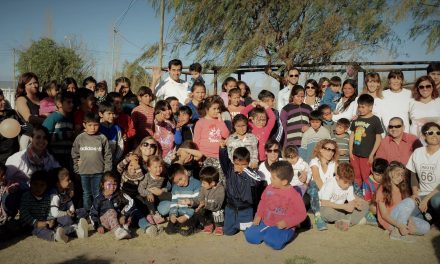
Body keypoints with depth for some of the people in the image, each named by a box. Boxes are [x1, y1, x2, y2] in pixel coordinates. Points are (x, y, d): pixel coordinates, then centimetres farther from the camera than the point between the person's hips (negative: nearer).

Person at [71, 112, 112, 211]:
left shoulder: (102, 138, -6)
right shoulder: (79, 138, -2)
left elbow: (108, 155, -3)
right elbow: (74, 154, 6)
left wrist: (107, 170, -5)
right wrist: (77, 168, 3)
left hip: (98, 172, -1)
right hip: (84, 172, 2)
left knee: (97, 194, 10)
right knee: (86, 194, 15)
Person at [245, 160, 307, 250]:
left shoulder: (293, 195, -17)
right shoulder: (269, 188, 0)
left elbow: (301, 214, -14)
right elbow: (263, 202, 16)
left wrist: (286, 222, -22)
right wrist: (258, 215, 3)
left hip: (283, 227, -5)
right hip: (265, 222, 5)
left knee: (274, 242, -31)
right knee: (249, 236, -8)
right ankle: (268, 234, 15)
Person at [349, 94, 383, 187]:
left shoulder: (375, 120, -7)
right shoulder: (356, 119, 7)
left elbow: (378, 138, -6)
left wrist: (372, 154, -8)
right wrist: (350, 151, 6)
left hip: (366, 155, -5)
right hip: (355, 154, 5)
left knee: (366, 178, 3)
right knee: (356, 178, 14)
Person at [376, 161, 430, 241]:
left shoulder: (402, 188, 10)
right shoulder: (382, 190, -11)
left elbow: (406, 208, 3)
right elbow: (384, 215, -15)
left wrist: (410, 221, -16)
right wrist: (400, 226, -25)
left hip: (402, 219, 7)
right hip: (390, 222, -7)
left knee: (425, 227, -15)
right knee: (410, 201, -25)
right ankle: (397, 232, -21)